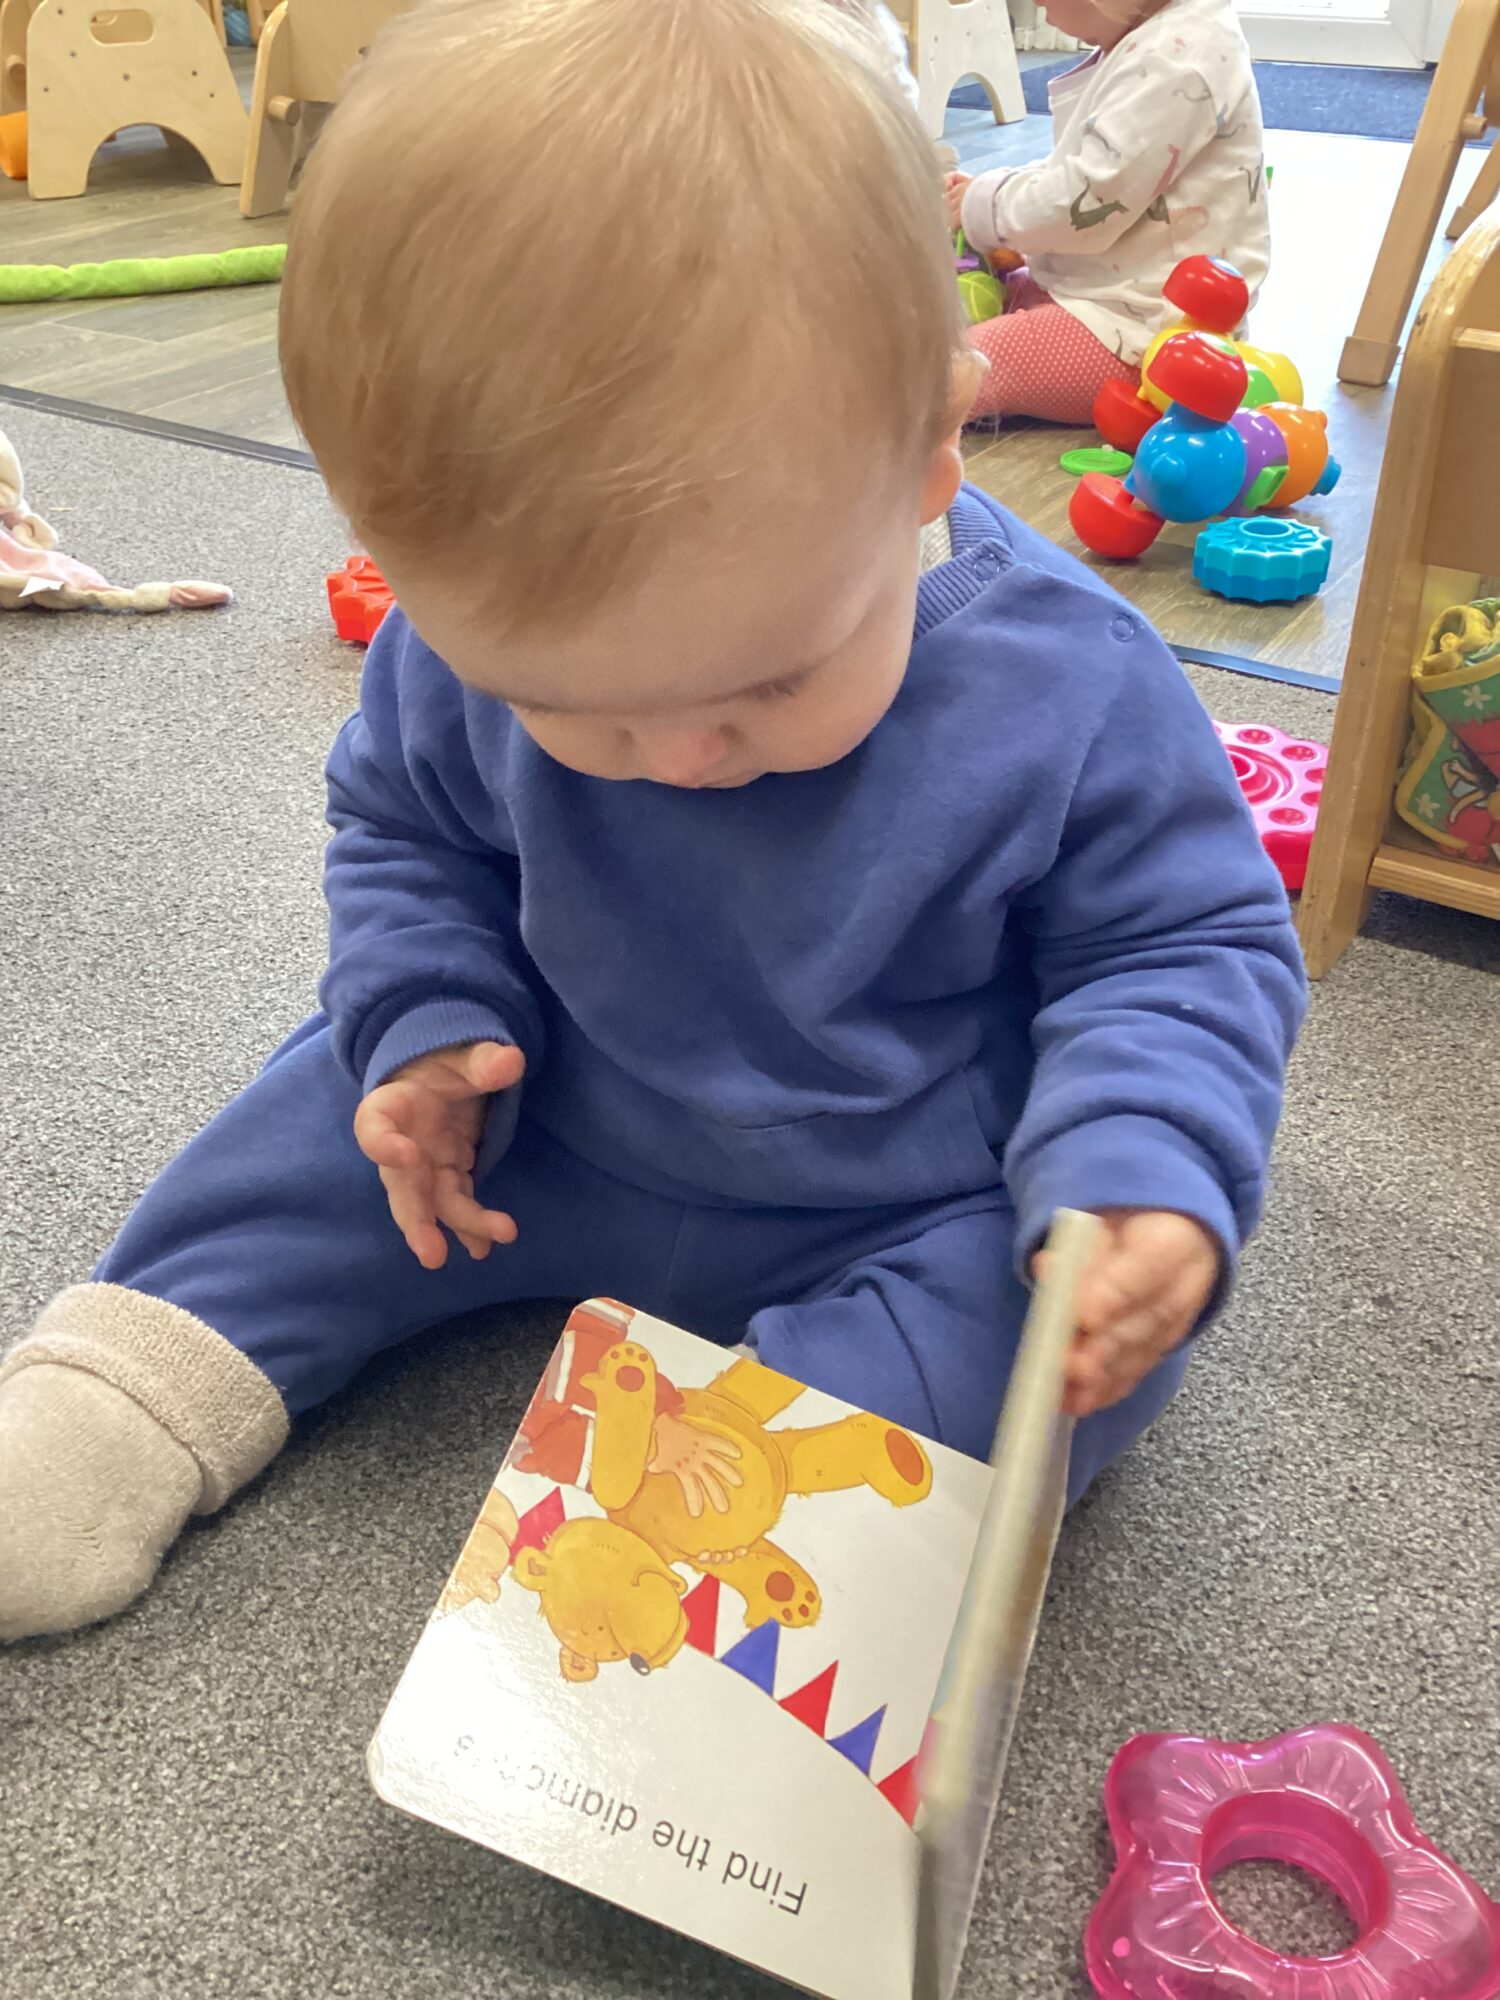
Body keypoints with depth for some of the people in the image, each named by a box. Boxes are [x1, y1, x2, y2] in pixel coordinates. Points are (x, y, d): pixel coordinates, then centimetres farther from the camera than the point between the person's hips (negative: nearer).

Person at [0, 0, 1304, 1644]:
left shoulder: (1069, 685, -26)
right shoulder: (481, 640, -16)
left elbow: (1189, 943, -13)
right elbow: (405, 838, 4)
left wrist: (1143, 1169, -31)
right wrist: (428, 1028, -14)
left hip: (924, 1208, -3)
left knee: (1108, 1326, -25)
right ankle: (132, 1392, 5)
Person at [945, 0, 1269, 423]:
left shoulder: (1177, 58, -21)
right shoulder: (1154, 42, 12)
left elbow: (1086, 201, -24)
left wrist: (981, 205, -8)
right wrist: (983, 192, 9)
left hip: (1146, 326, -11)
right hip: (1101, 288, 11)